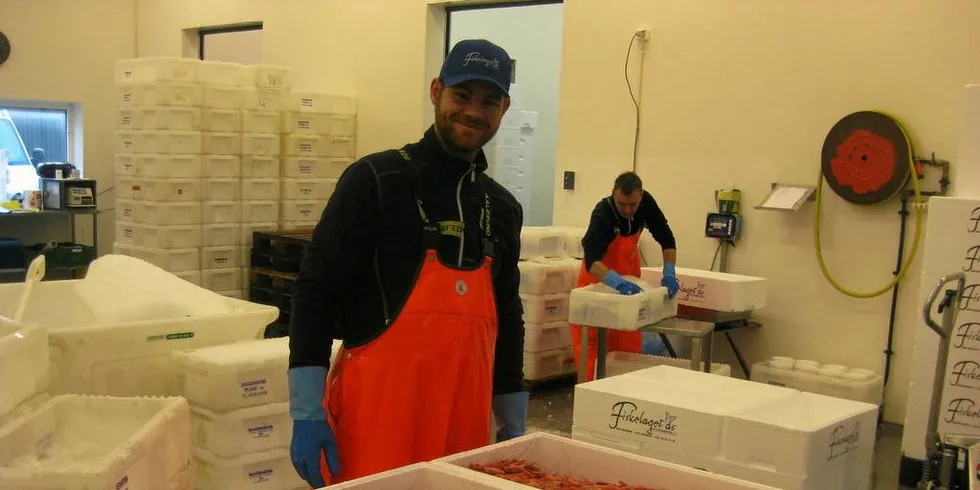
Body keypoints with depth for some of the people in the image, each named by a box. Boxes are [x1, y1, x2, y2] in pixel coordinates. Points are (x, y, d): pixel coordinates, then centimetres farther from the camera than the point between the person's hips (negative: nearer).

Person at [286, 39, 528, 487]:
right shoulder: (375, 180, -6)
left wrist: (513, 426, 17)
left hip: (465, 426, 6)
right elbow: (316, 291, -9)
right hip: (373, 422, -5)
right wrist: (307, 413, -14)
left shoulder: (503, 208, 11)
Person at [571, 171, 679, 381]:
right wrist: (618, 283, -63)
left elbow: (666, 239, -14)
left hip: (628, 270, 5)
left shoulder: (646, 203, -21)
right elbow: (591, 259, -47)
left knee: (629, 336, 10)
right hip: (599, 274, -5)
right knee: (589, 334, -10)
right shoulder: (602, 213, -35)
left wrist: (669, 273, -29)